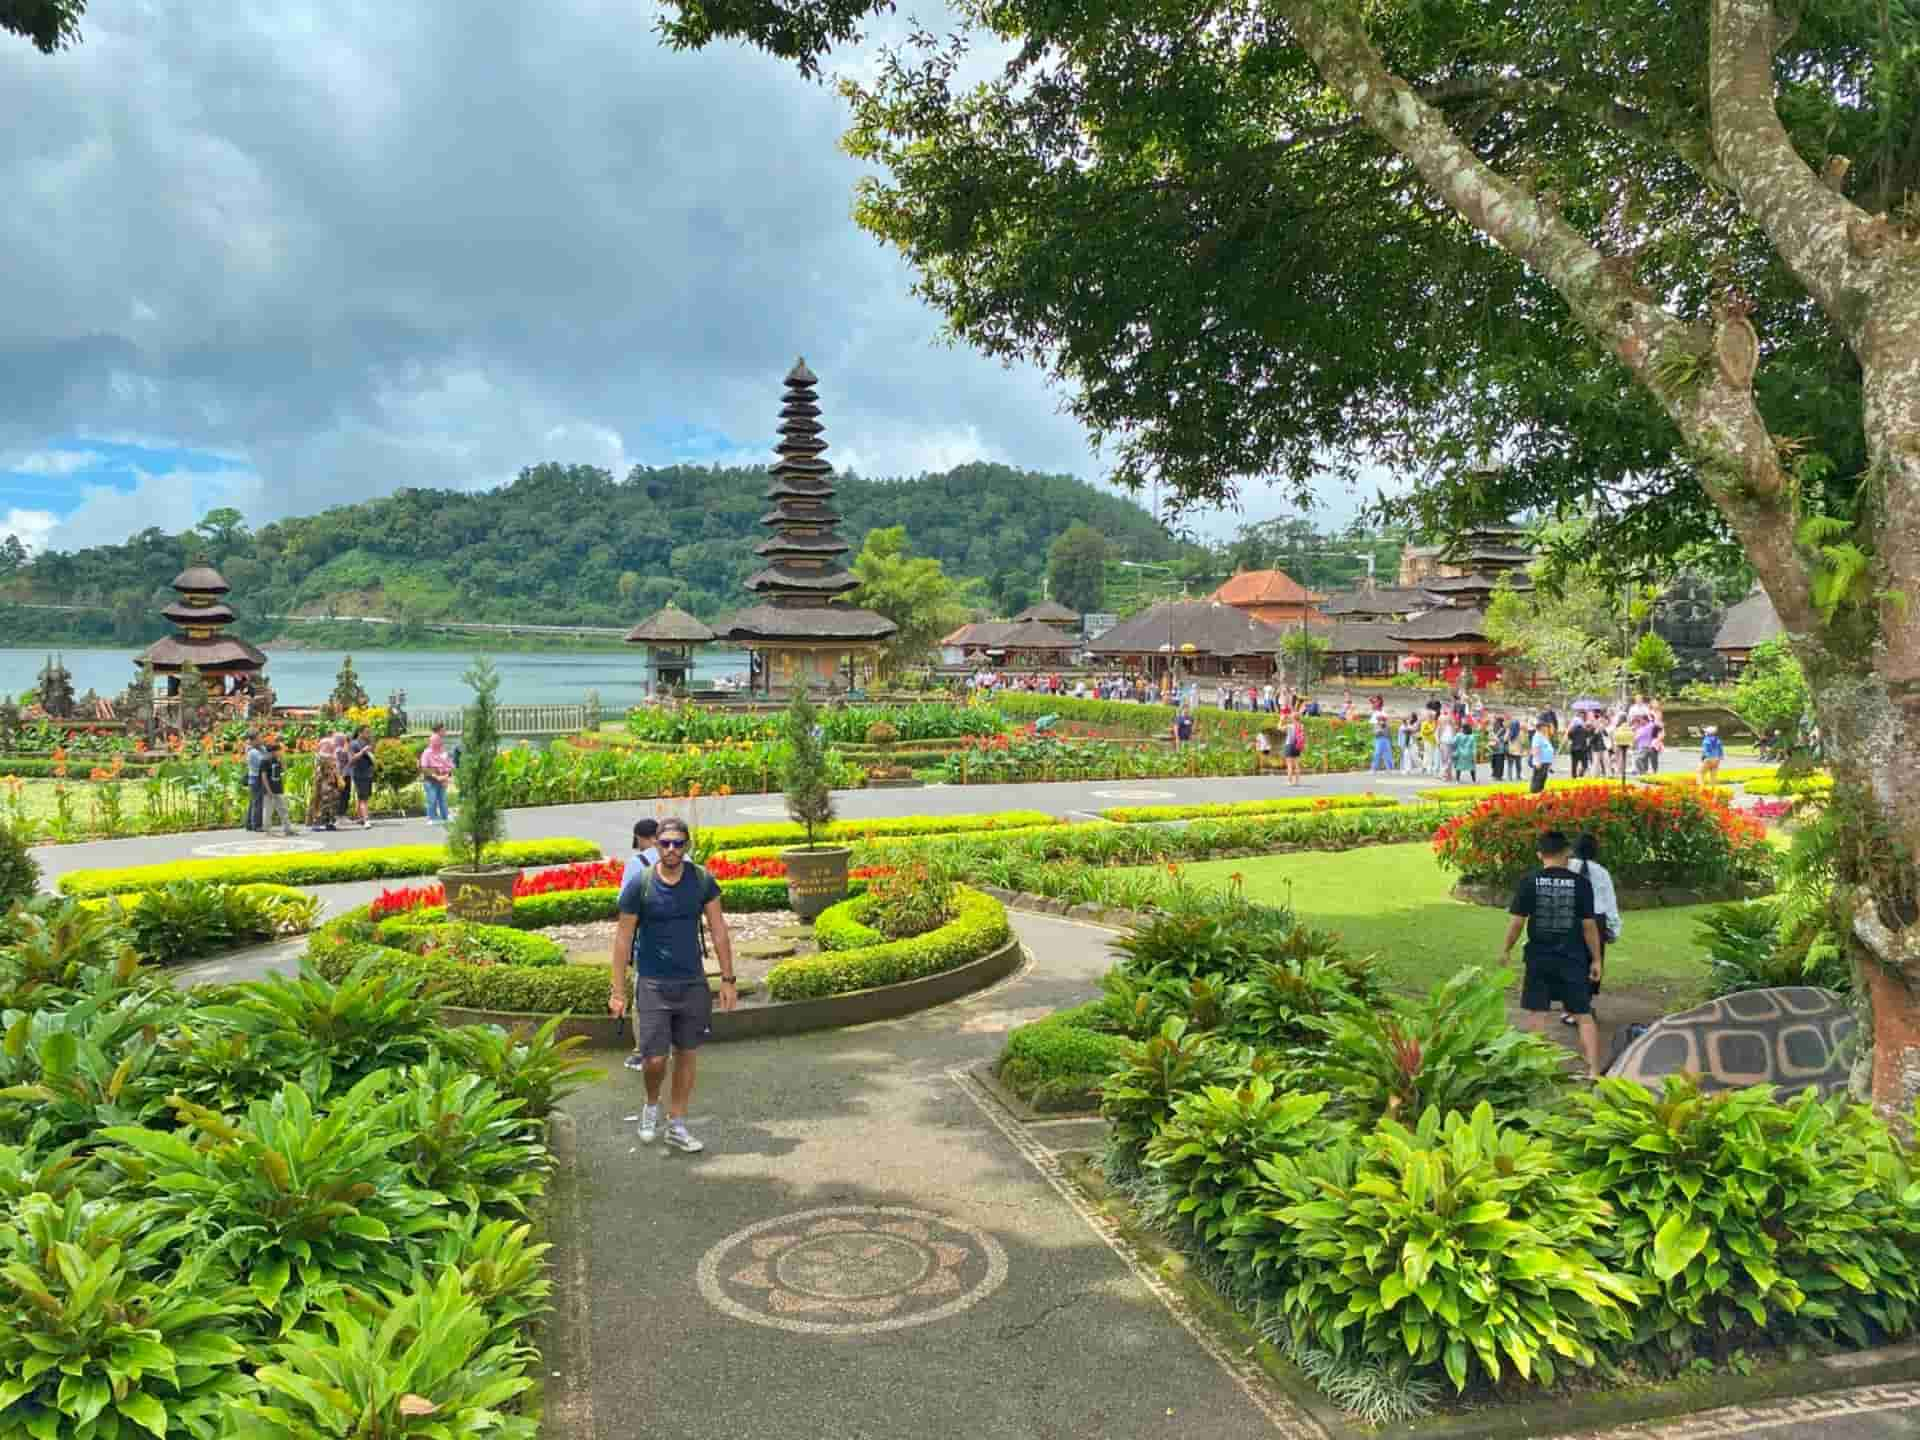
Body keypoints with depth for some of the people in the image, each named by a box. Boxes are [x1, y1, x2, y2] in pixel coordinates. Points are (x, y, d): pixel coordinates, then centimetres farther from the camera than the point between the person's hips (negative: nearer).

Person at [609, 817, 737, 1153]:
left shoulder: (702, 880, -4)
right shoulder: (639, 885, -9)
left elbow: (718, 931, 2)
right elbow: (623, 939, -3)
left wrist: (727, 980, 0)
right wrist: (618, 990, -4)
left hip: (693, 983, 2)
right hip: (653, 984, -2)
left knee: (686, 1055, 9)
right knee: (655, 1059, -6)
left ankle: (676, 1126, 23)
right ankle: (651, 1105, 26)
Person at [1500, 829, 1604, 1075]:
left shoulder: (1529, 882, -6)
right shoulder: (1581, 882, -4)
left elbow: (1517, 921, -5)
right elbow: (1589, 924, -3)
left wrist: (1506, 950, 10)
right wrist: (1596, 959, 7)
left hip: (1539, 958, -1)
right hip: (1572, 959, 1)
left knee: (1534, 1014, 7)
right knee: (1583, 1016, 9)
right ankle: (1594, 1070, 6)